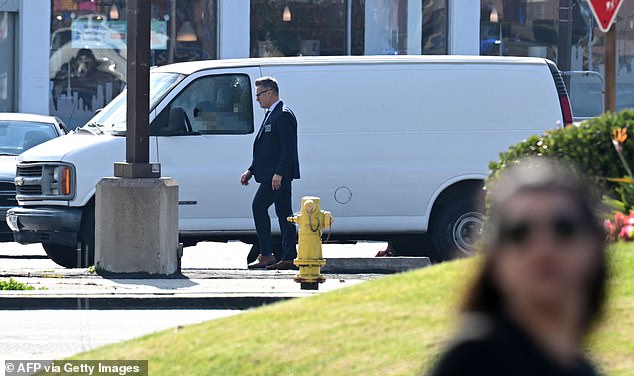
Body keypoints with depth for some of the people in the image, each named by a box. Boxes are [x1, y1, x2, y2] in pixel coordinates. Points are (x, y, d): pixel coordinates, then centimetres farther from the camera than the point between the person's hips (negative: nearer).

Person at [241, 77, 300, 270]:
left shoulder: (284, 115, -13)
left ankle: (266, 255, -11)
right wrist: (251, 170, 20)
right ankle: (289, 258, 8)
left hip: (278, 175, -10)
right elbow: (265, 148, 24)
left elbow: (288, 148, -20)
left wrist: (279, 173, -25)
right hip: (274, 174, 10)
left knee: (259, 206, -11)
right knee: (284, 213, 8)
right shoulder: (271, 114, 19)